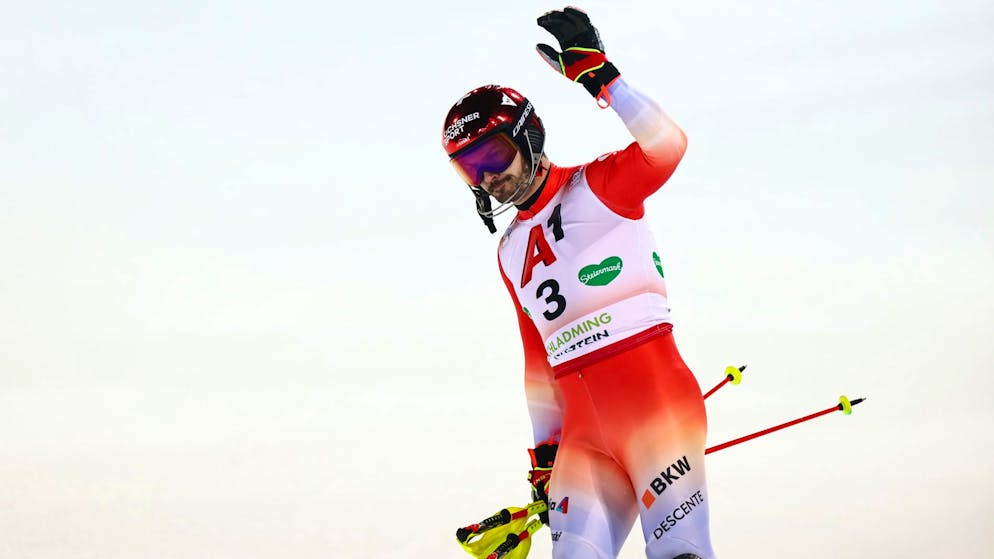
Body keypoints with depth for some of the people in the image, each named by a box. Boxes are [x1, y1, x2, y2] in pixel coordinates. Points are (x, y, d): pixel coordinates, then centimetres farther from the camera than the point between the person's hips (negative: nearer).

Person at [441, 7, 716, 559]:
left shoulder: (594, 191, 4)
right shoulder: (511, 254, 24)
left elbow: (664, 146, -16)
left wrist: (596, 74, -24)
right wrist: (545, 454, 22)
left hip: (649, 387, -6)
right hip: (582, 423, 6)